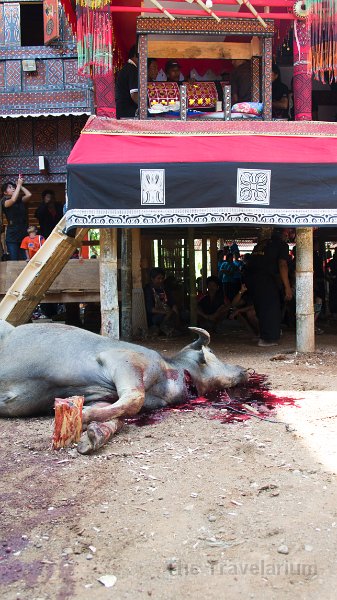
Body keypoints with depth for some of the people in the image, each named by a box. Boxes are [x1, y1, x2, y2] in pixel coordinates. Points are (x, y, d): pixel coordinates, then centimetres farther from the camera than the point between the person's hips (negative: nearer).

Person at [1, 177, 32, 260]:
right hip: (12, 236, -3)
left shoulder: (20, 200, 10)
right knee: (13, 260, -4)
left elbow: (29, 195, -8)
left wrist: (20, 185, -2)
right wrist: (19, 184, -15)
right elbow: (13, 200, -22)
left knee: (24, 260, 1)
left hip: (24, 234, 3)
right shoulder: (4, 201, 0)